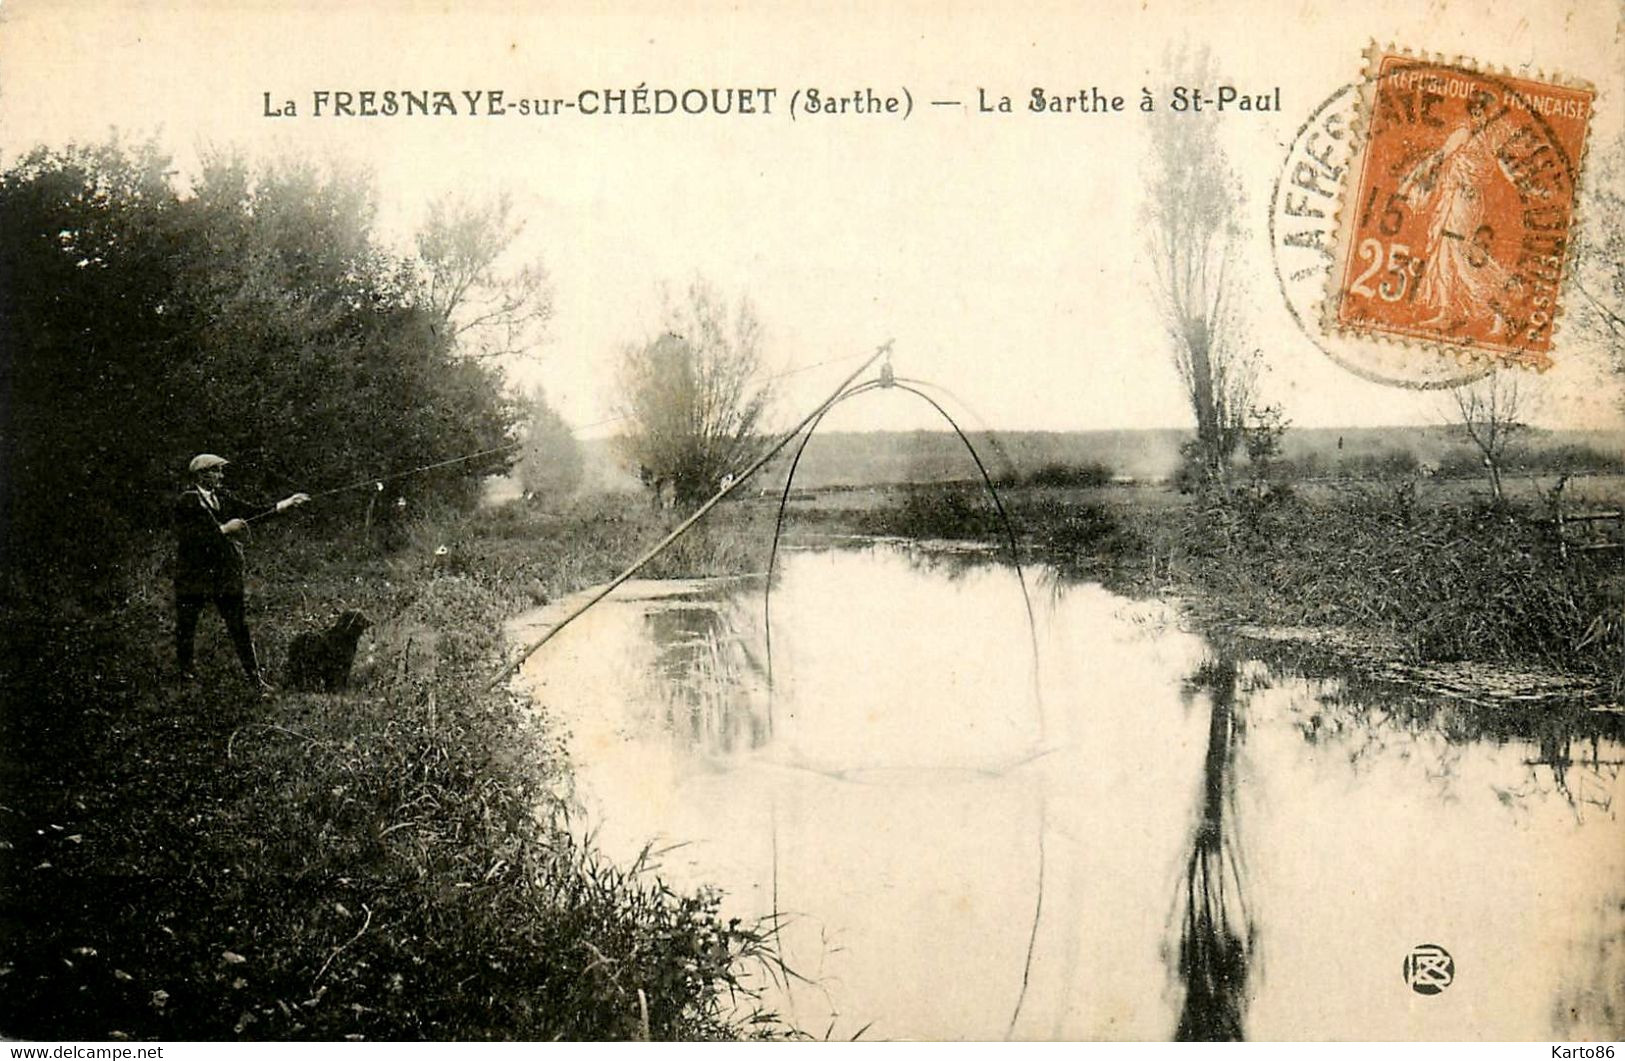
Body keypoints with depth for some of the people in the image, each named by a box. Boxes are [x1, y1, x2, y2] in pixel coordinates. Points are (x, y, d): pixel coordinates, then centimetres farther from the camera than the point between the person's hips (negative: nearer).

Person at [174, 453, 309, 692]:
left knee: (239, 627, 1)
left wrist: (286, 504, -7)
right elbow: (192, 536, -19)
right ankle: (184, 675, 24)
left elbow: (251, 511, 3)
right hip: (194, 575, -4)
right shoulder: (186, 501, -9)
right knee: (186, 629, 8)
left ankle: (256, 677, 2)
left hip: (226, 575, 4)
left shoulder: (222, 498, 9)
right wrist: (225, 529, -19)